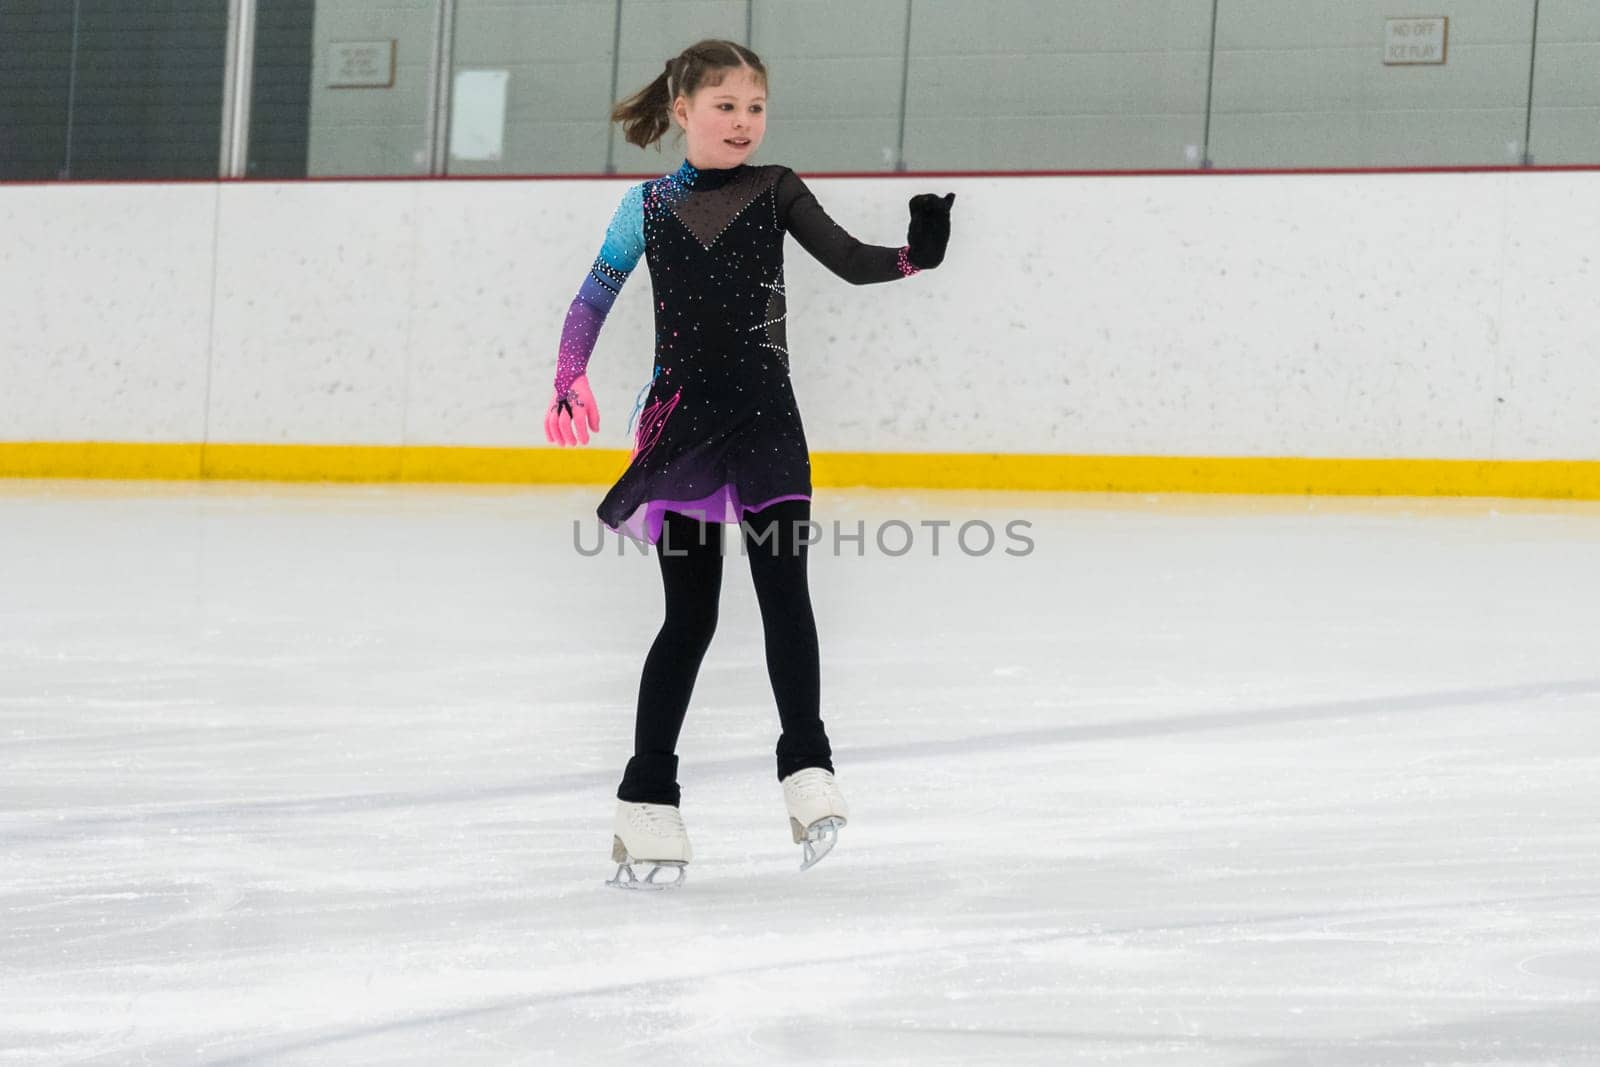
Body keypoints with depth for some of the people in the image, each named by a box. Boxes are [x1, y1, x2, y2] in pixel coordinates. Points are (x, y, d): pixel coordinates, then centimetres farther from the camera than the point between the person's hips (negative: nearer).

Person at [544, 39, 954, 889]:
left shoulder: (776, 191, 4)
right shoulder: (649, 206, 4)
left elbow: (851, 261, -2)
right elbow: (592, 299, 8)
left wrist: (916, 254, -22)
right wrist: (570, 382, -7)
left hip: (765, 421, 0)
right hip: (680, 422, 0)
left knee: (783, 588, -12)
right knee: (689, 615, 1)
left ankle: (806, 768, -13)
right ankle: (648, 797, 8)